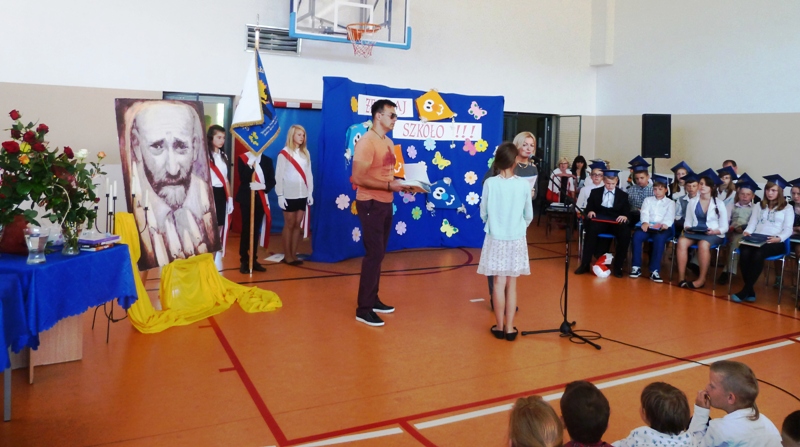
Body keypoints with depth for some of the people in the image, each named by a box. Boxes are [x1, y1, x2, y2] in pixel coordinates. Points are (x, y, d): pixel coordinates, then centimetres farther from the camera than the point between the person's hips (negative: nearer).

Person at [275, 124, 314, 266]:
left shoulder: (305, 153, 9)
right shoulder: (284, 153, -5)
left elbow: (309, 174, 10)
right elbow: (278, 176, -6)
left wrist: (310, 193, 6)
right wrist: (280, 195, -11)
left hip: (302, 195, 4)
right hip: (289, 195, -4)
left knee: (298, 225, 6)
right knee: (289, 225, 1)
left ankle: (294, 254, 12)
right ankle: (287, 256, 9)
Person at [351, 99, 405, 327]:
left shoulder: (388, 142, 12)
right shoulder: (367, 142, -16)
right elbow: (358, 178, -23)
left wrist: (401, 183, 2)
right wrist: (389, 186, -24)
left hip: (386, 204, 9)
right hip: (371, 204, -9)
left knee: (378, 253, 15)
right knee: (374, 254, -7)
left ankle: (373, 300, 28)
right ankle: (363, 308, 3)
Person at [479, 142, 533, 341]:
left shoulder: (490, 183, -9)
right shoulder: (524, 185, -7)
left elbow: (483, 213, -2)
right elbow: (529, 216, 2)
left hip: (496, 239, 0)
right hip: (517, 240, 1)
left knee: (499, 283, 7)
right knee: (512, 284, 9)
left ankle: (500, 327, 15)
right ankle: (509, 328, 14)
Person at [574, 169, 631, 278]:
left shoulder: (623, 195, 16)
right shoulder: (595, 192, 17)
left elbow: (627, 211, 9)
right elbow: (589, 207, 14)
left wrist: (625, 216, -15)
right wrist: (590, 211, -11)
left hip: (616, 222, 0)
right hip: (599, 220, 0)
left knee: (626, 233, -33)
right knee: (591, 229, -36)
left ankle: (617, 266, -18)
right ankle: (585, 264, -26)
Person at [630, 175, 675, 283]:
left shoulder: (670, 202, 18)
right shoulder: (648, 200, 22)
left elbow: (670, 216, -1)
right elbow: (644, 212, 4)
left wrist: (665, 224, -25)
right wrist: (645, 222, -19)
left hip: (663, 228, -2)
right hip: (648, 226, 2)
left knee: (659, 238, -36)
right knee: (637, 235, -30)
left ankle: (654, 270, -33)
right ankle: (636, 267, -24)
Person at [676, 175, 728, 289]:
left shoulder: (719, 203, 3)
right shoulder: (692, 202, 10)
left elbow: (724, 227, 1)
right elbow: (688, 221, 10)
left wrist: (713, 231, -19)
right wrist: (687, 228, -13)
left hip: (713, 234, -2)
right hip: (694, 232, 2)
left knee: (703, 244, -37)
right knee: (681, 241, -31)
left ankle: (702, 279, -26)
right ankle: (681, 277, -29)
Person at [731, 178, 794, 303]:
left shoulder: (787, 208, 13)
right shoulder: (759, 206, 25)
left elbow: (788, 230, 2)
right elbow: (752, 224, 16)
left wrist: (778, 238, -19)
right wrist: (747, 232, -8)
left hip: (775, 242, -3)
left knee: (758, 254, -37)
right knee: (745, 253, -33)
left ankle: (744, 291, -30)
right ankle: (750, 291, -26)